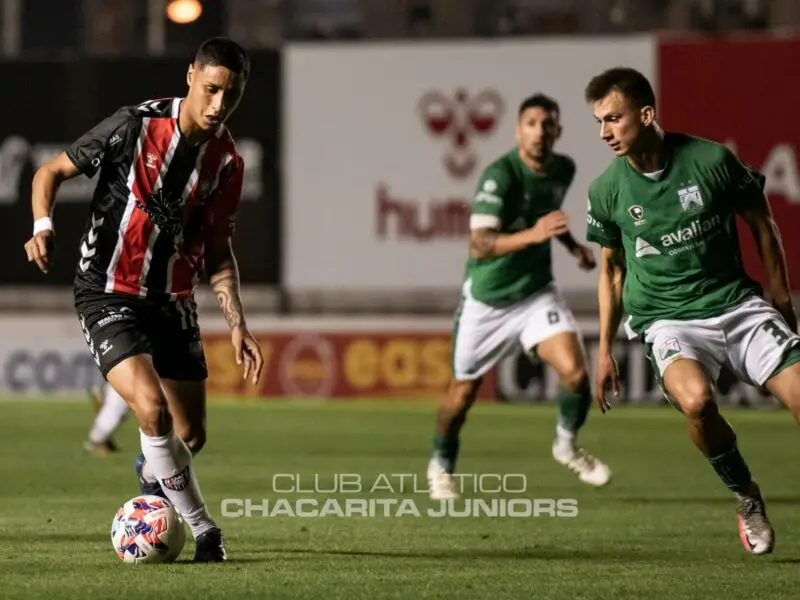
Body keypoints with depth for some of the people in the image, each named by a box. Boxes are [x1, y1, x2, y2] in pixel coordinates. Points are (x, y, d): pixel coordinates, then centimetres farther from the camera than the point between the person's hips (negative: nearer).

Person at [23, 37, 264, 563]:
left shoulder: (226, 161, -1)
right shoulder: (135, 126, -15)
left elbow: (218, 251, 9)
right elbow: (51, 172, -6)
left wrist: (238, 325, 0)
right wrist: (43, 226, -24)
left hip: (173, 301, 5)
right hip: (108, 296, -5)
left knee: (191, 436, 8)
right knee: (153, 407, -26)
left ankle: (152, 475, 46)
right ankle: (203, 529, -11)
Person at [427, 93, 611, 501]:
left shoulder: (563, 170, -3)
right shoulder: (500, 175, -24)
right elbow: (479, 245, -35)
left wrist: (572, 244, 7)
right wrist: (532, 235, -48)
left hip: (536, 292, 4)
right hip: (486, 299, -4)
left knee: (575, 371, -17)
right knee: (463, 393, 9)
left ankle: (567, 444, 12)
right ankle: (441, 465, 38)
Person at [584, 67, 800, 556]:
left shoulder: (712, 160, -9)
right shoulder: (607, 191, -3)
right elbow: (611, 268, 13)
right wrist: (605, 350, 13)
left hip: (737, 304, 1)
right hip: (666, 321, -1)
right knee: (695, 398, -32)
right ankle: (746, 497, -7)